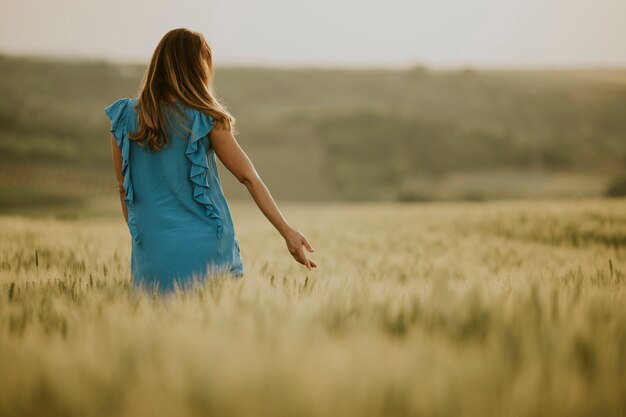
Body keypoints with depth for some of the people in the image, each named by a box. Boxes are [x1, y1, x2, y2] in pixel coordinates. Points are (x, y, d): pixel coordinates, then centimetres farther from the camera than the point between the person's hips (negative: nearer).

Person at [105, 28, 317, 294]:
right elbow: (249, 178, -4)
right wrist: (286, 231, -1)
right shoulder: (205, 120, -5)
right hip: (206, 250, -2)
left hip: (152, 255, 2)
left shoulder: (124, 118, 3)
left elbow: (124, 188, 9)